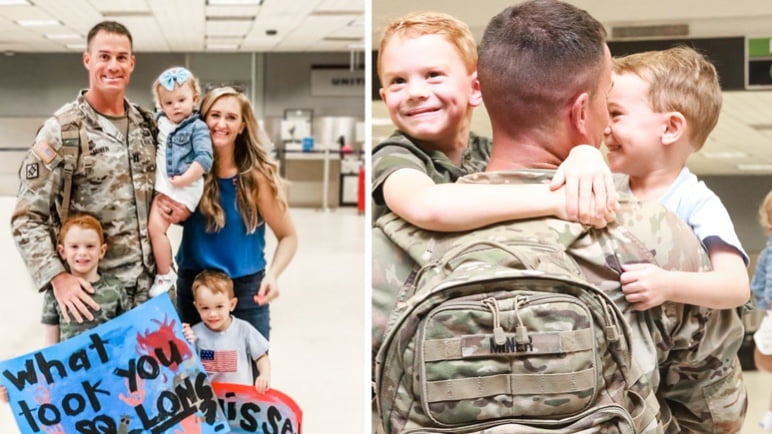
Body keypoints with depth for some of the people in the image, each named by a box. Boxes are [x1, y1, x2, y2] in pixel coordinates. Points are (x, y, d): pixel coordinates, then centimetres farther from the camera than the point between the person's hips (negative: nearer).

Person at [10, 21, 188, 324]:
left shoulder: (147, 124, 7)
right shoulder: (61, 130, -10)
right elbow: (27, 218, -11)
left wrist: (181, 205, -3)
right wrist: (58, 277, -22)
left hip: (153, 281, 5)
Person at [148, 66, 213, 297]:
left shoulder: (197, 128, -9)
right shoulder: (160, 121, 11)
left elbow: (205, 159, -18)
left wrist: (183, 180, -21)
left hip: (182, 188, -8)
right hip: (161, 185, 8)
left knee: (156, 227, -15)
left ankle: (165, 275, -2)